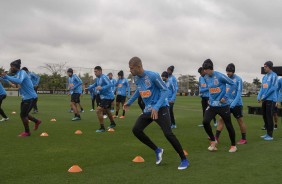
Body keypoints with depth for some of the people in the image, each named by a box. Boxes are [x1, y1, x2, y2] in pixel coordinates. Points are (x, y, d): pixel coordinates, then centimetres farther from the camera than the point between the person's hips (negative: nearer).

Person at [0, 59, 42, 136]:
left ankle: (27, 132, 14)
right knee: (24, 114, 17)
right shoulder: (17, 74, 10)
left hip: (30, 97, -9)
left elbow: (19, 81, -37)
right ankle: (37, 121, 36)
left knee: (23, 115, -3)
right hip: (26, 97, 9)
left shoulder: (22, 72, -18)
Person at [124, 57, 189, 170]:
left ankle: (184, 160, 1)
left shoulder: (153, 76, -21)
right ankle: (157, 150, 14)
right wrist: (129, 102, 25)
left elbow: (165, 90, -18)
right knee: (136, 130, -1)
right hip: (148, 110, 8)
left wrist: (157, 107, -28)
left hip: (161, 108, -8)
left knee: (168, 134, -16)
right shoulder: (137, 79, 2)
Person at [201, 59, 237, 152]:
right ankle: (213, 141, 9)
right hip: (212, 105, 5)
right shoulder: (206, 78, 2)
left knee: (229, 125, 6)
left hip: (223, 105, -5)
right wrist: (210, 98, 9)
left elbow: (232, 84, -12)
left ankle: (233, 145, 26)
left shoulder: (219, 76, -17)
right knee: (205, 122, -13)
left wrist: (226, 96, -15)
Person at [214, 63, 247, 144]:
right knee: (221, 119, -1)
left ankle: (244, 139, 20)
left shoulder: (238, 79, -11)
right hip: (226, 103, 5)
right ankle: (216, 137, 3)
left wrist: (233, 103, -24)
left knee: (240, 121, 7)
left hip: (237, 104, -5)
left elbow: (239, 93, -16)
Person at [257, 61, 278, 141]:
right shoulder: (264, 77, 16)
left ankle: (270, 135, 2)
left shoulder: (273, 75, -8)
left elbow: (273, 88, -15)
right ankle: (267, 133, 22)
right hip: (264, 100, 8)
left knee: (269, 117, -5)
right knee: (265, 116, 11)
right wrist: (259, 97, 0)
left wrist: (264, 97, -16)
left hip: (271, 99, -7)